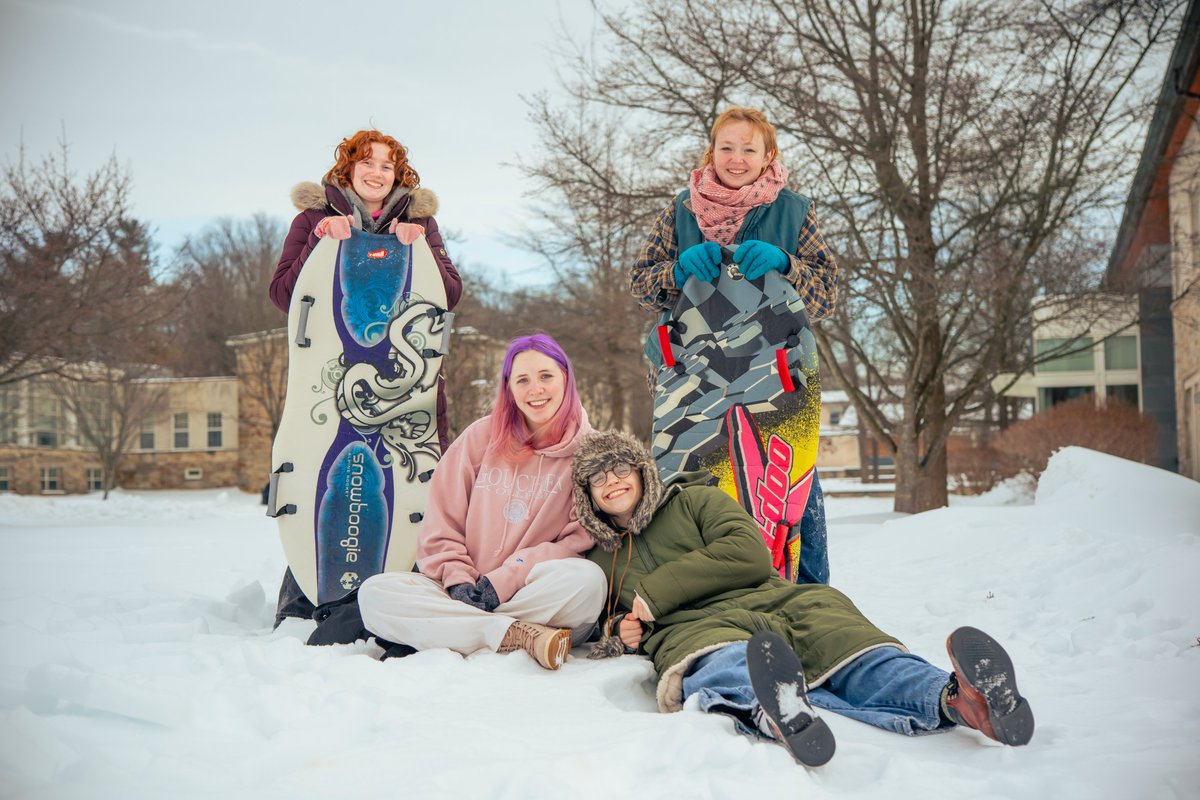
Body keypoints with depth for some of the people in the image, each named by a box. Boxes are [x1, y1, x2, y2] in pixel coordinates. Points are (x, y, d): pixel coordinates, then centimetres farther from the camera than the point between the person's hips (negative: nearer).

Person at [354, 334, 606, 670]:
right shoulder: (483, 436, 9)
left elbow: (582, 540, -4)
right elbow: (441, 520, 8)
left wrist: (505, 580, -14)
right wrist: (457, 578, -10)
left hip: (540, 598, -2)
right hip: (462, 592, 2)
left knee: (588, 580, -35)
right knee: (374, 592, -21)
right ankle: (519, 636, -29)